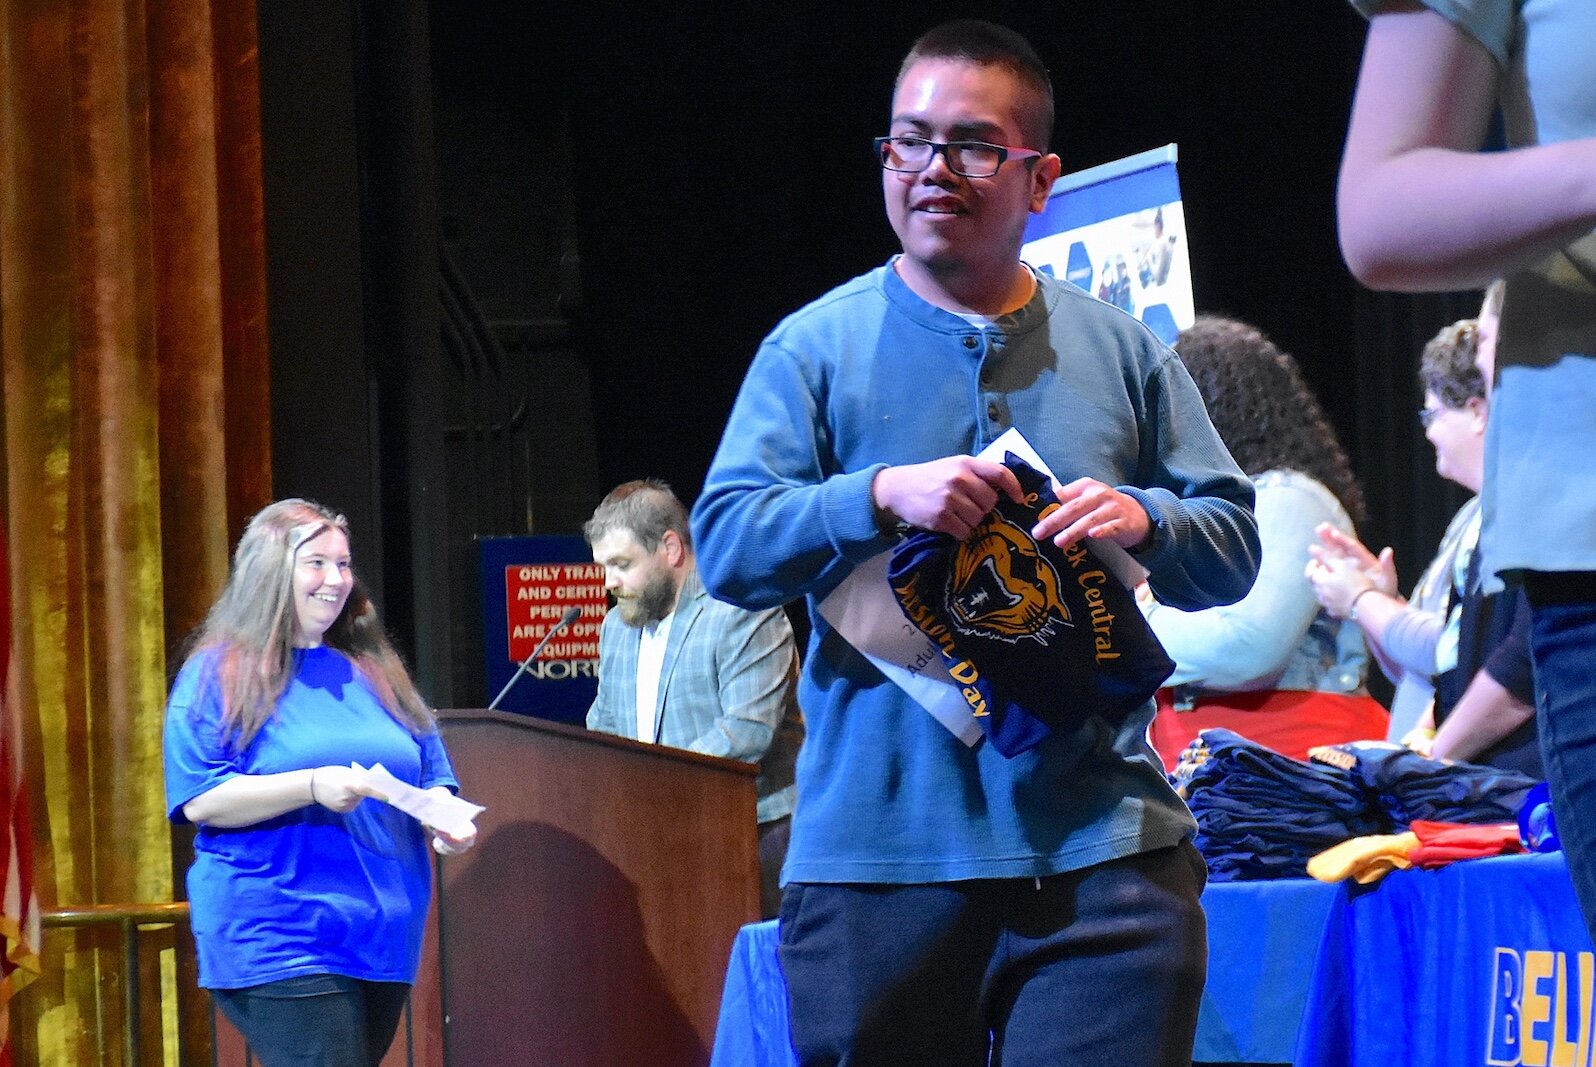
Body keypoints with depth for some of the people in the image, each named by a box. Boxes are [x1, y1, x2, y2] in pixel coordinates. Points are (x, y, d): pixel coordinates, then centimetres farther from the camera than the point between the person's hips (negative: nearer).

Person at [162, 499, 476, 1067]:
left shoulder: (373, 673, 18)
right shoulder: (220, 675, 0)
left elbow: (431, 778, 23)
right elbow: (198, 800, -11)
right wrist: (312, 787, -21)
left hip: (382, 945, 7)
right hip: (279, 949, -7)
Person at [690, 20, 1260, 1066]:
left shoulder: (1121, 351, 14)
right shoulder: (815, 349, 7)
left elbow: (1235, 546, 13)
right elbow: (725, 544, -2)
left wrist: (1145, 521, -9)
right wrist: (881, 497, -17)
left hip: (1102, 852, 1)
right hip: (877, 852, -1)